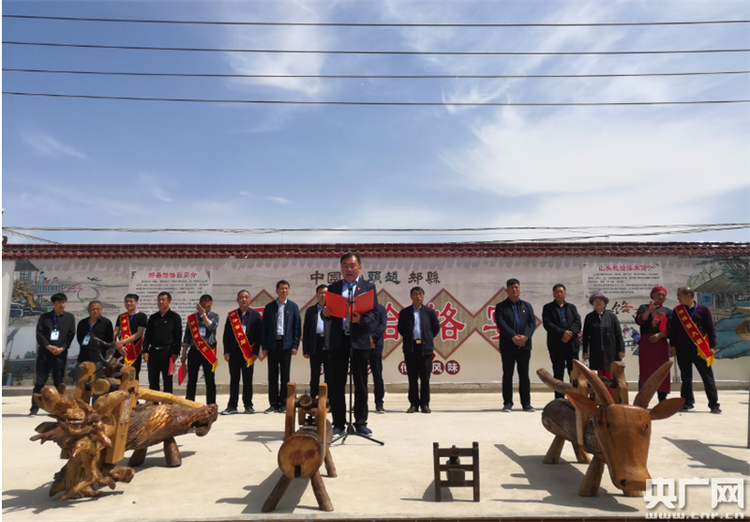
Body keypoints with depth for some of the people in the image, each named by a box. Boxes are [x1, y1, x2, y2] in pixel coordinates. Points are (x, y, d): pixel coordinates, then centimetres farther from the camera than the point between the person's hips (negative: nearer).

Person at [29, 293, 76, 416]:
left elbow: (71, 334, 2)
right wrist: (48, 346, -13)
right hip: (44, 353, 0)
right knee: (40, 381, 0)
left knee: (59, 382, 3)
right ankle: (34, 408, 5)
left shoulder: (70, 317, 8)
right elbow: (39, 333, 0)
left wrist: (62, 348, -10)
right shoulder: (44, 317, 8)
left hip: (61, 353, 0)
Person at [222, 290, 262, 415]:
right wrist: (226, 351, -1)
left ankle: (248, 405, 14)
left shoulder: (255, 315, 5)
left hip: (248, 352, -1)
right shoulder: (231, 315, 9)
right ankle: (232, 406, 12)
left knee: (248, 380, 5)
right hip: (234, 352, 1)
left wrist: (256, 352, -6)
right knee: (234, 379, 5)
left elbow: (258, 335, 1)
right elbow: (226, 334, 7)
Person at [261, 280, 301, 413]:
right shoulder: (269, 307, 6)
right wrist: (264, 346, -1)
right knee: (272, 374, 5)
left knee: (285, 374, 3)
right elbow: (264, 327, 5)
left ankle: (283, 403, 10)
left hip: (286, 344, -1)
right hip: (272, 344, 1)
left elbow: (297, 327, 3)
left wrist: (295, 345, -4)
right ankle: (273, 403, 12)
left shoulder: (293, 306, 5)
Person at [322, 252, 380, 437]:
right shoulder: (333, 288, 12)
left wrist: (360, 319, -21)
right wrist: (326, 314, -14)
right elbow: (329, 314, 10)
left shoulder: (368, 287, 6)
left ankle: (361, 423, 16)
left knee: (361, 384, 5)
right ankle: (338, 423, 15)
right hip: (338, 340, 2)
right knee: (337, 383, 5)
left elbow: (374, 314, -1)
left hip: (360, 340, -1)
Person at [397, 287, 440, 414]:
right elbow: (400, 329, 13)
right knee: (412, 378, 6)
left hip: (425, 348, 0)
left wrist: (428, 338, 8)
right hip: (410, 348, 0)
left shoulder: (430, 312, 5)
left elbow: (436, 328, 12)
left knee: (425, 378, 4)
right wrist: (407, 338, 7)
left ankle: (425, 404, 14)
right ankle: (414, 404, 14)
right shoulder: (404, 312, 5)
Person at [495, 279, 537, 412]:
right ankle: (507, 403, 8)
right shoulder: (501, 307, 5)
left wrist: (525, 336, -14)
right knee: (507, 375, 2)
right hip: (507, 345, -2)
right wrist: (513, 337, -18)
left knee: (524, 375, 6)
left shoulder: (527, 306, 14)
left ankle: (526, 403, 12)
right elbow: (500, 323, -8)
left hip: (524, 345, 2)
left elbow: (532, 322, 3)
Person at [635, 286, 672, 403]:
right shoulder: (644, 308, 14)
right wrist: (649, 309, -15)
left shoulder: (668, 311, 17)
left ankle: (662, 400, 5)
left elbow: (670, 329, 5)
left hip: (661, 343, 2)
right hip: (645, 343, -2)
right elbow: (639, 320, -4)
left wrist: (660, 335, -12)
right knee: (645, 371, -5)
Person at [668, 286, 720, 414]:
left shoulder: (703, 309, 1)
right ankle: (688, 403, 15)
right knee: (686, 378, 7)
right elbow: (672, 329, 10)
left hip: (701, 349, -2)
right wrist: (673, 345, 6)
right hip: (682, 350, 2)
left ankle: (714, 404, 7)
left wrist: (712, 346, -2)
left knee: (708, 378, 1)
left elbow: (711, 329, 2)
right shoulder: (677, 310, 7)